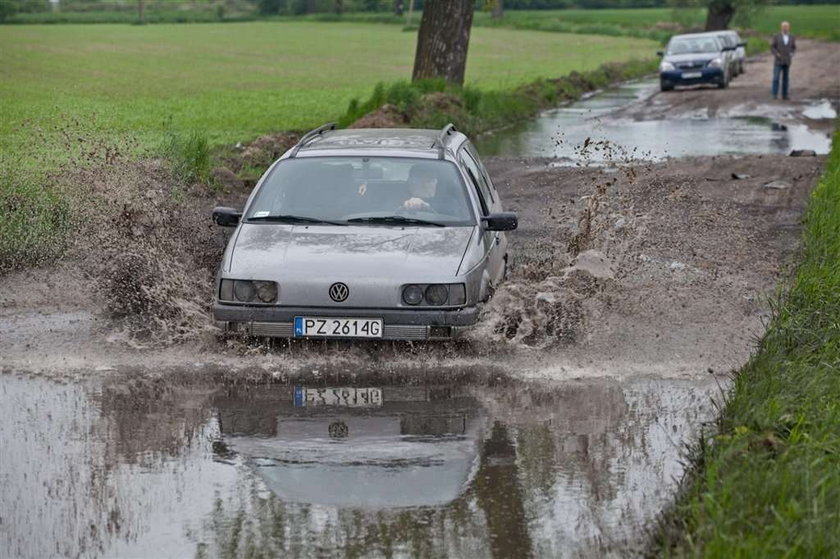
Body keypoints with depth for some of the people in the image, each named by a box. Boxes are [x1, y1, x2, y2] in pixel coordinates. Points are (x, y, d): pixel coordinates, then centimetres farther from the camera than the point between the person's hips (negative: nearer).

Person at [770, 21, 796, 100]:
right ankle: (775, 94, -4)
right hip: (778, 61, -3)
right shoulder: (777, 36, -6)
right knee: (776, 78, -8)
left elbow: (793, 48, 13)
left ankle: (785, 94, 11)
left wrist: (791, 54, -7)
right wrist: (776, 54, -20)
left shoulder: (792, 37, 2)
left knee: (786, 78, 5)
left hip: (787, 61, 3)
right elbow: (772, 47, -3)